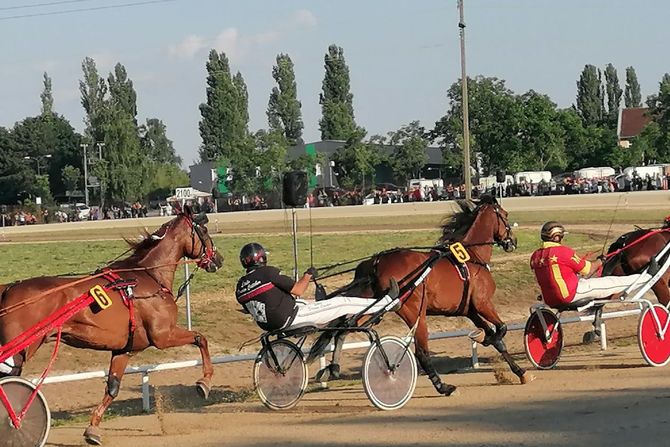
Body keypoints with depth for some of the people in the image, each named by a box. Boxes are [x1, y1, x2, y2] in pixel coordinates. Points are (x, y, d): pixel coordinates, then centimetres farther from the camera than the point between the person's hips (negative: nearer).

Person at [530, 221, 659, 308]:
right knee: (614, 283, 3)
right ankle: (648, 276, 13)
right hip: (570, 295, -7)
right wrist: (599, 262, 15)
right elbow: (587, 270, -6)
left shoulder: (535, 256, 1)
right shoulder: (564, 251, -18)